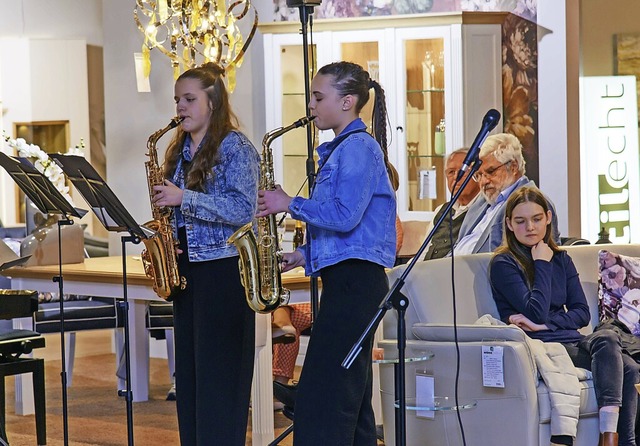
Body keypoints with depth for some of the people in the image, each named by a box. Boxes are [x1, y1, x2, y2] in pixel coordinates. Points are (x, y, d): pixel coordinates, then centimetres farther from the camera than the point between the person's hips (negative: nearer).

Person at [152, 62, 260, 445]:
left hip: (222, 269, -8)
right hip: (186, 267, 8)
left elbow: (243, 209, -19)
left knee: (219, 371, -6)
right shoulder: (181, 149, 15)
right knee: (188, 367, 9)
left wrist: (184, 198, -21)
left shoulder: (235, 147, -9)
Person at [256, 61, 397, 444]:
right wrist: (304, 255, 11)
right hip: (349, 280, 11)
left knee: (322, 395, -12)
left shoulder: (359, 147, -11)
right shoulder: (340, 149, 19)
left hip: (354, 280, -11)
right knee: (351, 396, 12)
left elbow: (344, 216, -22)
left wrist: (291, 204, -11)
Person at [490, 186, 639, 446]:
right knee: (606, 341, -31)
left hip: (570, 341, 6)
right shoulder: (504, 264, 0)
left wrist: (545, 324, -7)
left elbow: (582, 313, 10)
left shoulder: (561, 259, 18)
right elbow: (537, 312, -12)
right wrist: (542, 264, -5)